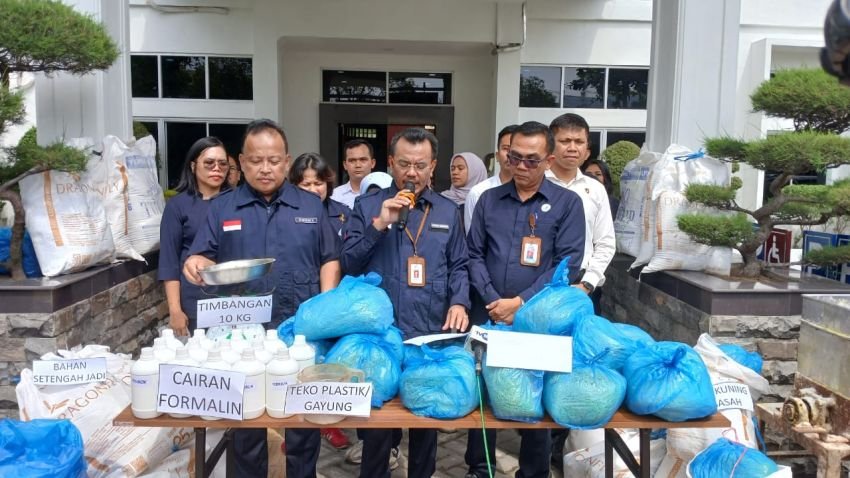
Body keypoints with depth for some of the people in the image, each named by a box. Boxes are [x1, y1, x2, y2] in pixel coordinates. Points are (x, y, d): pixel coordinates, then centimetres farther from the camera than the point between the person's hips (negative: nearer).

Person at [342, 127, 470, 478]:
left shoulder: (448, 211, 10)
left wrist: (459, 302, -5)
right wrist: (379, 224, -14)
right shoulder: (368, 206, 3)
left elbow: (458, 266, 12)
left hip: (432, 333, 2)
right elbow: (348, 263, -3)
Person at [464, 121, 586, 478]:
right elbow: (474, 255, 5)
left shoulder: (568, 203, 0)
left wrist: (520, 303, -13)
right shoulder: (489, 199, 8)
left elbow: (567, 264, -8)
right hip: (488, 315, 2)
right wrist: (493, 301, -9)